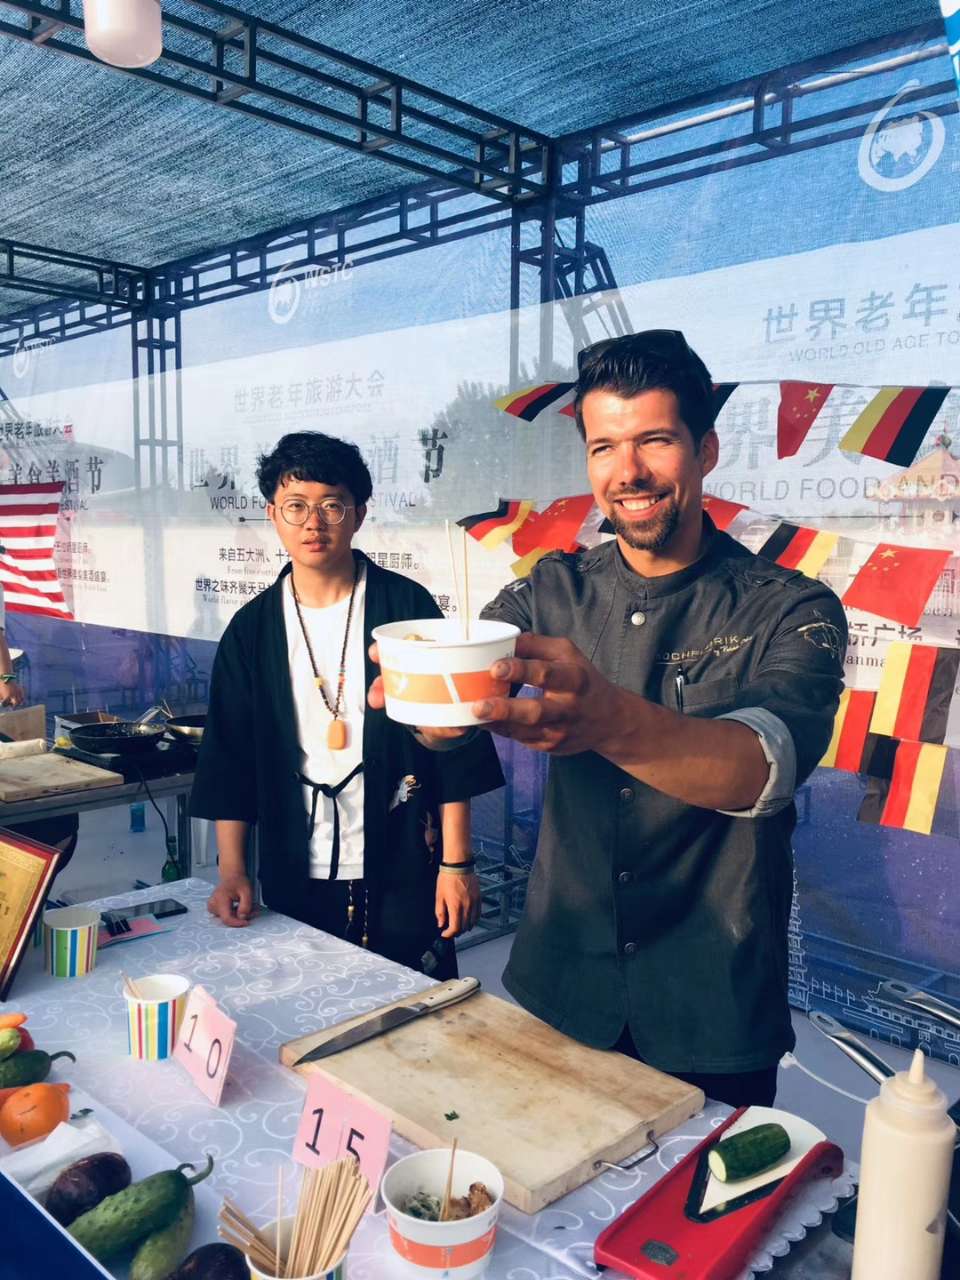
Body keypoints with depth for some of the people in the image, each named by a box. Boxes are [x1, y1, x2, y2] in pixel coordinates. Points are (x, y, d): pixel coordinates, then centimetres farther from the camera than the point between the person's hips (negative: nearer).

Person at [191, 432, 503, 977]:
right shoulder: (252, 627, 3)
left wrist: (457, 862, -7)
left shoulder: (406, 606, -5)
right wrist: (233, 871, 0)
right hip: (296, 877, 2)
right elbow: (230, 758, 6)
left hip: (402, 871, -2)